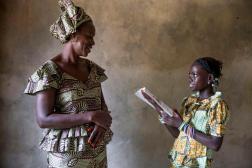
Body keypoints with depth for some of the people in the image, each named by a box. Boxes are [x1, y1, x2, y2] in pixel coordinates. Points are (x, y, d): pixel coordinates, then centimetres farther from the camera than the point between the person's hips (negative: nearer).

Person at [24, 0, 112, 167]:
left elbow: (102, 105, 9)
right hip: (68, 154, -5)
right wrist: (89, 116, -24)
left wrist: (102, 122, -14)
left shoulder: (91, 68, 4)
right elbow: (43, 119, -19)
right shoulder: (49, 71, -14)